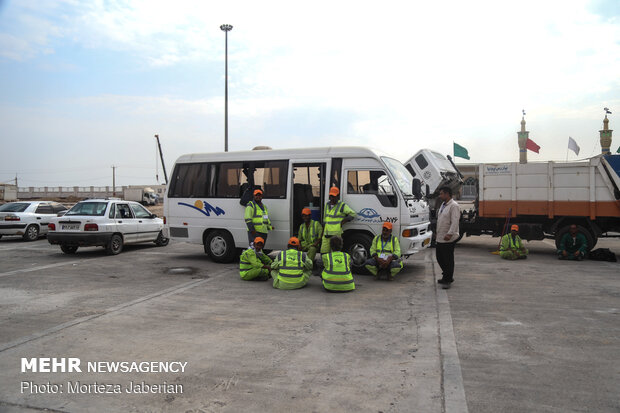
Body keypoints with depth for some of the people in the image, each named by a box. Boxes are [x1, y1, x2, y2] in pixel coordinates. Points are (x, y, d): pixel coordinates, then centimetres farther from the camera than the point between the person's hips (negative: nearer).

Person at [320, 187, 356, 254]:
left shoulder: (342, 206, -3)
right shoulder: (327, 205, 18)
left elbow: (353, 214, -3)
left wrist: (343, 222, -9)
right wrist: (323, 231, 22)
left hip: (336, 233, -6)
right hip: (326, 234, 6)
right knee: (323, 251, 5)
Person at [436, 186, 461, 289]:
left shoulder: (454, 206, -14)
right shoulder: (443, 205, 15)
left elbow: (455, 221, -23)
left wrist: (449, 234, -32)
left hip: (449, 239, -9)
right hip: (440, 238, 9)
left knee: (448, 259, 0)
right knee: (440, 258, 14)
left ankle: (448, 280, 10)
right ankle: (447, 276, 30)